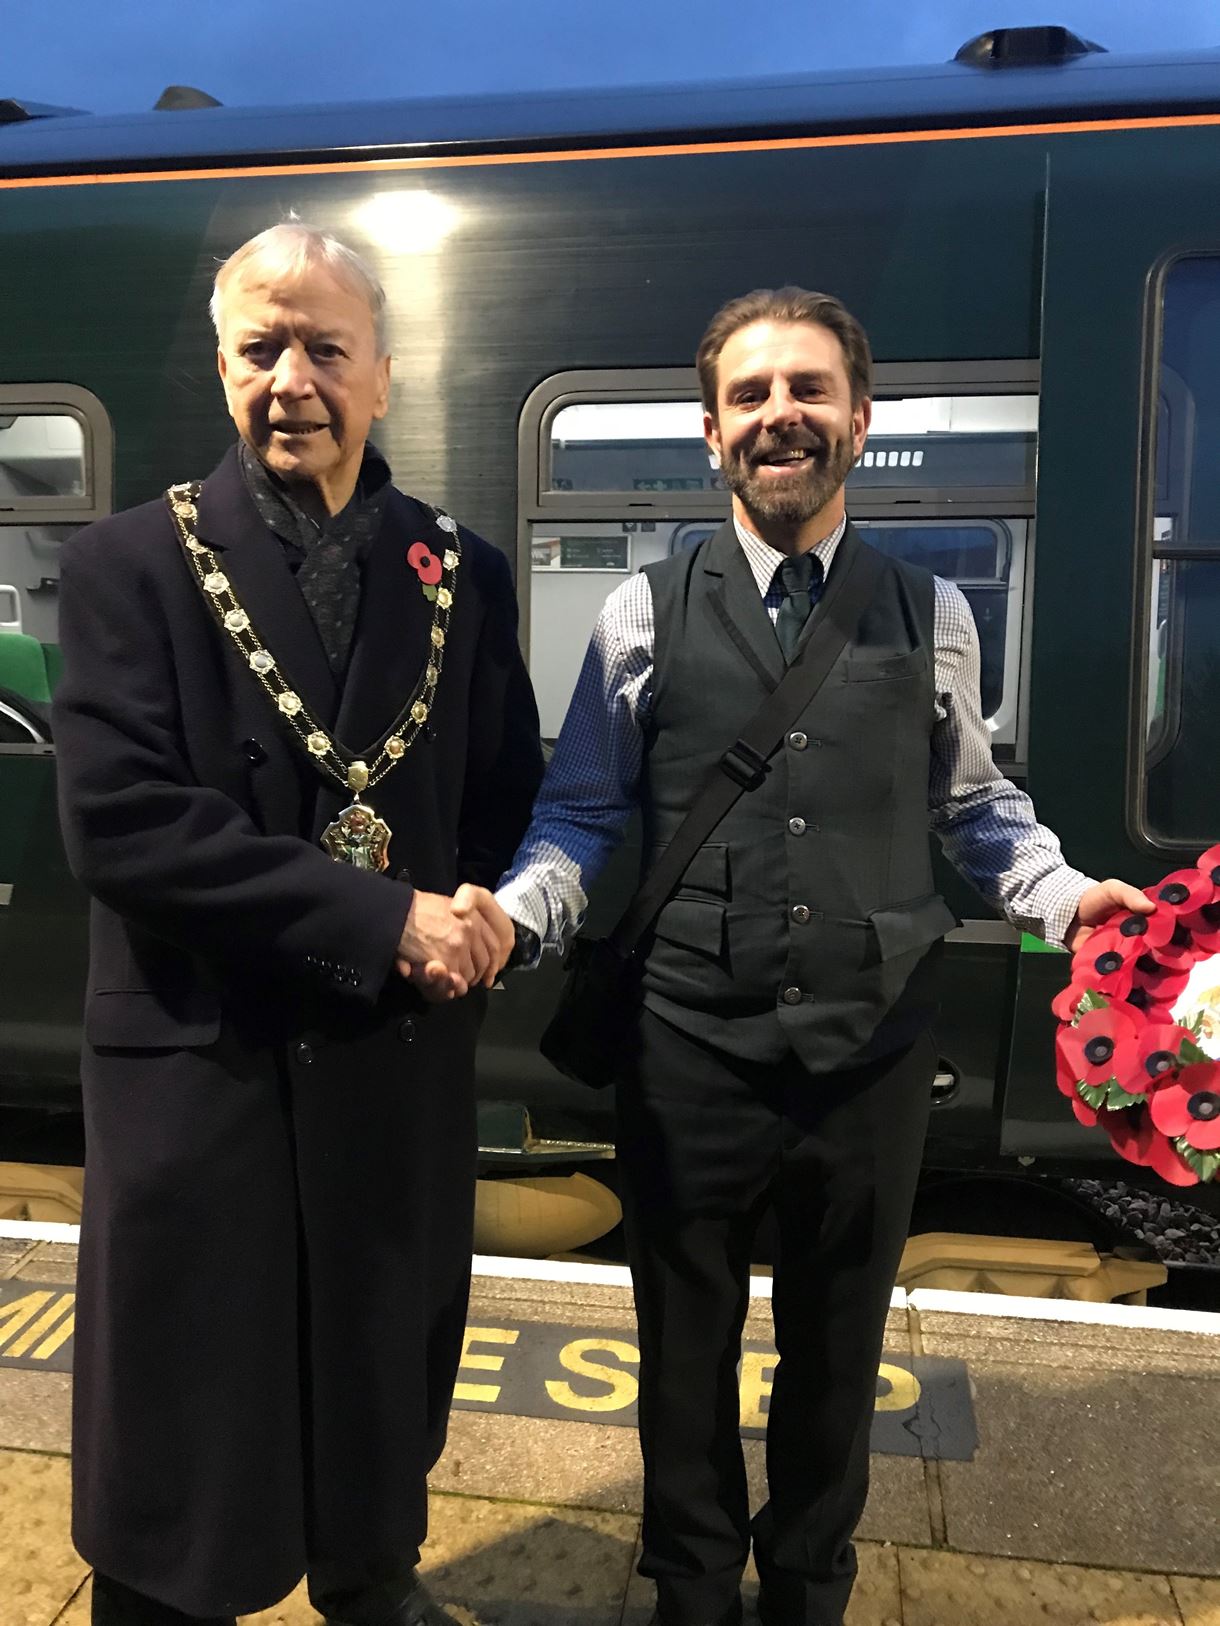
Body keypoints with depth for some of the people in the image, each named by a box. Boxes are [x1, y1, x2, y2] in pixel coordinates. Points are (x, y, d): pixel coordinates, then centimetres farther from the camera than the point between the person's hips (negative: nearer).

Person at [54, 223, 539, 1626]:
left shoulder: (460, 573, 3)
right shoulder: (130, 565, -6)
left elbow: (510, 799, 9)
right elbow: (120, 824, -17)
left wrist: (474, 921, -12)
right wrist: (383, 918, -20)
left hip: (404, 1054, 4)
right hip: (198, 1062, -3)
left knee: (387, 1376, 23)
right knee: (183, 1422, 14)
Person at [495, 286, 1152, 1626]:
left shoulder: (930, 614, 2)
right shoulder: (644, 615, -2)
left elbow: (972, 806, 9)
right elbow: (580, 815, 0)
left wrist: (1069, 894, -8)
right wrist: (513, 913, -18)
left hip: (874, 1059, 2)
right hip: (690, 1055, -1)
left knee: (836, 1353, 22)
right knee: (684, 1351, 20)